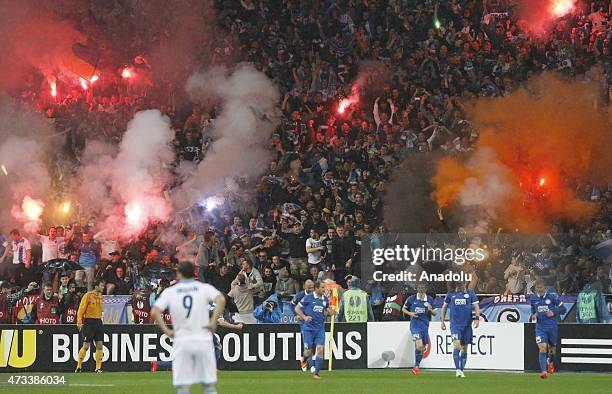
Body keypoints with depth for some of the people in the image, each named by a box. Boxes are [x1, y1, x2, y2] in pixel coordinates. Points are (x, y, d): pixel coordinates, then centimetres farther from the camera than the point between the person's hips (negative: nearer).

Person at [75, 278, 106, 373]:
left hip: (98, 322, 6)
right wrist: (79, 323, -16)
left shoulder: (100, 296, 12)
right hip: (89, 322, -6)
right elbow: (81, 309, -10)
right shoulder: (88, 295, -8)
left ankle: (98, 368, 4)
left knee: (99, 346, 0)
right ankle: (78, 366, 7)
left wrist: (99, 320, 16)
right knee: (86, 346, -5)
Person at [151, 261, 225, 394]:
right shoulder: (204, 288, 4)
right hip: (203, 341, 0)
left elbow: (155, 312, -6)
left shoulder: (169, 291, 6)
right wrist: (213, 322, -11)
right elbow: (221, 300, -15)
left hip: (182, 342, 0)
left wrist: (166, 330, -1)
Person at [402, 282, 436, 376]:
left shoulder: (430, 300, 3)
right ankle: (417, 366, -9)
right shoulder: (411, 299, -2)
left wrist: (431, 310, -12)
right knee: (419, 345, -22)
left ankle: (416, 367, 27)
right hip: (415, 325, -4)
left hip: (425, 326, 4)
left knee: (422, 349, 9)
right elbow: (403, 309, 9)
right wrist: (410, 313, -10)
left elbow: (434, 314, 10)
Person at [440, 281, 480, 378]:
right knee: (456, 345, -18)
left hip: (467, 325, 1)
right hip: (455, 325, -1)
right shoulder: (451, 294, 8)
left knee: (464, 348, 6)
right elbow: (444, 306, 17)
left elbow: (476, 306, 1)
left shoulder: (470, 294, 5)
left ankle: (462, 371, 17)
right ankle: (458, 370, -21)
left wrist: (477, 318, -14)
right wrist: (442, 321, 13)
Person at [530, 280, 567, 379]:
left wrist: (554, 312, -17)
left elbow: (563, 309, -1)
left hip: (552, 326, -1)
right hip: (540, 327, 1)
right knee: (542, 348, -17)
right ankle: (543, 371, -23)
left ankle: (550, 362, 49)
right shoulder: (533, 298, 2)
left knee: (552, 348, 15)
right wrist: (533, 315, 2)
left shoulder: (552, 297, -8)